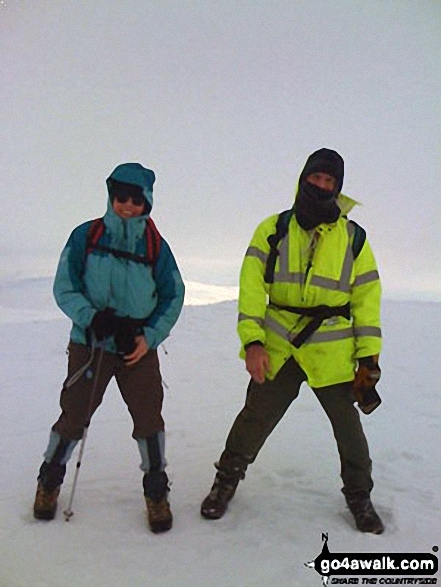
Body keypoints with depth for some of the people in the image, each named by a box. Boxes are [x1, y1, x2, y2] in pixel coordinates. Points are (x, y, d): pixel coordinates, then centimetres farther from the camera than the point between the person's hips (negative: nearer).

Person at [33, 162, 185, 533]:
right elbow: (64, 288, -2)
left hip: (140, 347, 1)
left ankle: (156, 492, 20)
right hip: (89, 344, 0)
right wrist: (91, 317, -19)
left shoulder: (156, 245, -1)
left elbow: (173, 297, 4)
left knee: (149, 417, -1)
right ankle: (50, 481, 32)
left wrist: (150, 336, -8)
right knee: (74, 415, 6)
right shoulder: (85, 236, -3)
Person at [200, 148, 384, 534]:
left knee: (348, 426, 7)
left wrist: (369, 357, -1)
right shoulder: (273, 229, 2)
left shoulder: (353, 238, 4)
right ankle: (226, 483, 29)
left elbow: (367, 299, 5)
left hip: (332, 353, 1)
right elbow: (252, 287, -5)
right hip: (278, 349, 0)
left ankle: (359, 497, 30)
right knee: (254, 420, 5)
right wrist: (252, 341, -16)